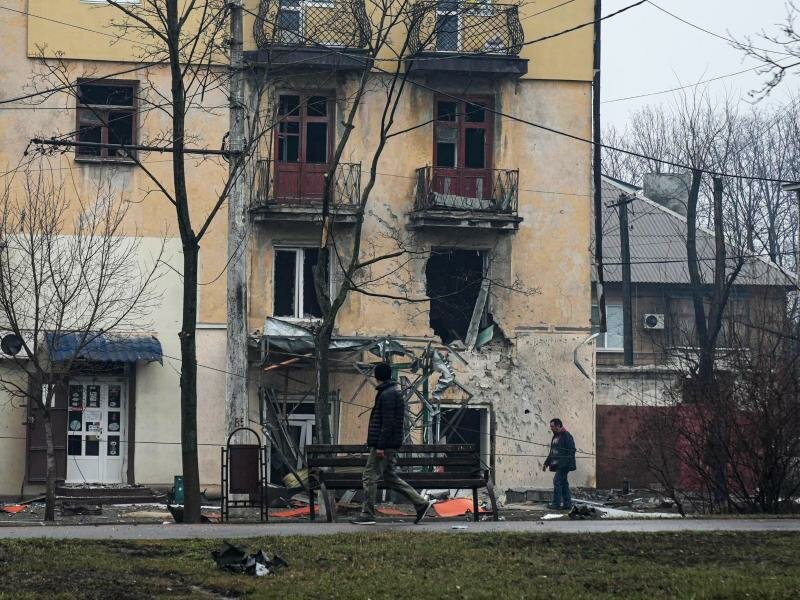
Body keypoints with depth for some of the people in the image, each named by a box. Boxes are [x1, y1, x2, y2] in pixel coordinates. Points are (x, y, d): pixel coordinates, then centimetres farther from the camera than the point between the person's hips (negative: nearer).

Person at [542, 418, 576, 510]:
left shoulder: (566, 436, -11)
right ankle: (567, 504, 13)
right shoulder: (555, 437, 19)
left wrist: (567, 463, -23)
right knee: (563, 483, 10)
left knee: (557, 481, -13)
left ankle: (556, 504, -13)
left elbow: (571, 451, -17)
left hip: (564, 465, -10)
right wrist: (546, 463, 23)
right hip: (557, 465, 10)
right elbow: (551, 452, 27)